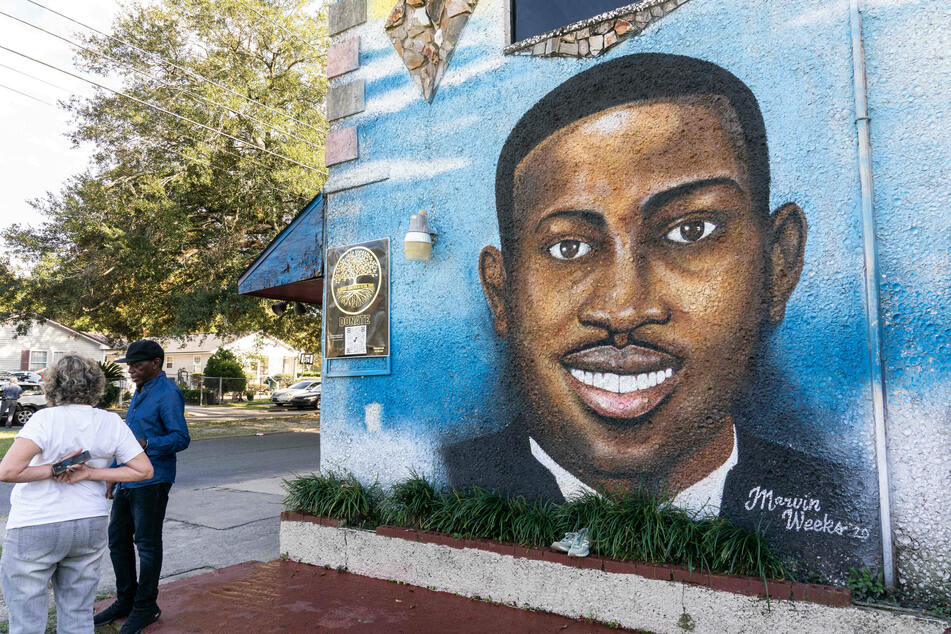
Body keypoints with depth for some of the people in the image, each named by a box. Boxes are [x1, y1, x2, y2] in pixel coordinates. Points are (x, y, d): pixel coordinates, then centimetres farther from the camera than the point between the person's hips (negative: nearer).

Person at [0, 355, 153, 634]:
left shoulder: (46, 419, -15)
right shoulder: (111, 423, -4)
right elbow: (144, 469, -3)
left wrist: (53, 470, -11)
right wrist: (90, 473, -5)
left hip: (35, 528, -4)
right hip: (90, 527, 4)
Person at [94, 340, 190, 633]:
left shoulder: (168, 393, -14)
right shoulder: (140, 392, 16)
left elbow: (181, 438, -20)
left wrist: (145, 444, -34)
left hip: (151, 481, -9)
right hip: (127, 480, 9)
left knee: (147, 544, 1)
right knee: (118, 539, 16)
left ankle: (146, 607, 16)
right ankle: (126, 599, 31)